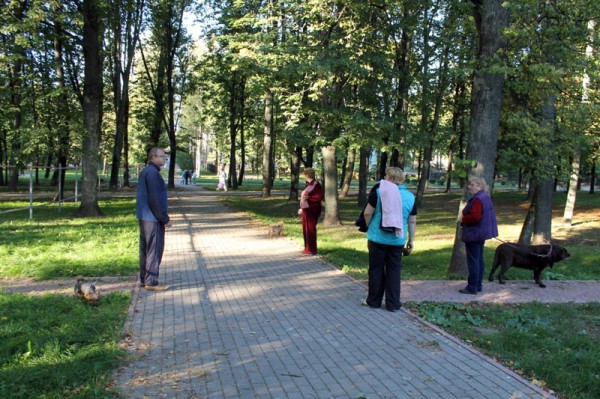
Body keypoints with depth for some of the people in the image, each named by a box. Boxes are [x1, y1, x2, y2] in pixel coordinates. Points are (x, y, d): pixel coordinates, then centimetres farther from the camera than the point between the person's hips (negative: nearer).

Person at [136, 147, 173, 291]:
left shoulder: (145, 171, 14)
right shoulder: (152, 172, -17)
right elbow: (154, 199, -22)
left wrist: (163, 210, 19)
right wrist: (165, 219, -17)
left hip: (144, 217, 10)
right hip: (153, 218, -10)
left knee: (145, 248, 15)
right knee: (155, 250, -4)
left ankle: (144, 279, 23)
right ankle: (151, 282, 1)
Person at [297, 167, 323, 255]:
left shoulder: (316, 185, -12)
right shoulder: (308, 185, 14)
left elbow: (320, 197, -19)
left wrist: (308, 198, -22)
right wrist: (302, 208, 22)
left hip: (312, 210, -9)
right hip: (306, 210, 9)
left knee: (311, 229, -5)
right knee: (306, 229, 13)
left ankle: (312, 250, 2)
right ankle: (307, 249, 23)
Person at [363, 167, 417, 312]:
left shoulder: (379, 190, -8)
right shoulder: (410, 196, 4)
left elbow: (368, 213, -10)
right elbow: (412, 221, 6)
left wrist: (369, 227, 8)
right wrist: (411, 241, 13)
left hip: (378, 238, -2)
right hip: (398, 240, 3)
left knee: (376, 269, 10)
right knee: (394, 271, 10)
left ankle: (374, 301, 20)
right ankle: (393, 304, 13)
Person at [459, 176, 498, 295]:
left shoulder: (477, 199, -19)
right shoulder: (486, 197, 14)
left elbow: (475, 217, -28)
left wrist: (463, 219, -11)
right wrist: (465, 219, 11)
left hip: (474, 235, -11)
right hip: (482, 233, 11)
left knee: (473, 261, -6)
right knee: (479, 260, 15)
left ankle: (472, 287, -1)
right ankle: (478, 285, 23)